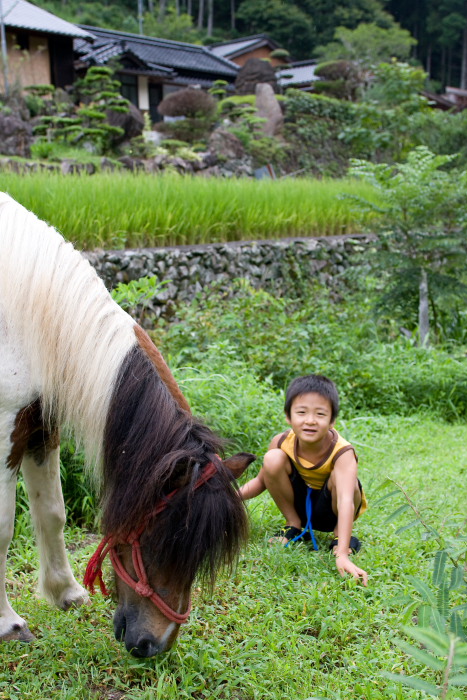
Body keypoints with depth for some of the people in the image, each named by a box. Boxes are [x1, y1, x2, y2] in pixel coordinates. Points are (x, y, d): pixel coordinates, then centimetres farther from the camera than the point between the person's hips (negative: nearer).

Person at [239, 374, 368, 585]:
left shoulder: (342, 453, -32)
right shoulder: (282, 443, -20)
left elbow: (346, 500, -46)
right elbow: (261, 481, -5)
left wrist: (342, 555, -57)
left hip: (331, 508, -3)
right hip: (301, 502, 3)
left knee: (338, 479, -37)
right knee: (273, 459, -24)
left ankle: (339, 534, -7)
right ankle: (294, 525, -3)